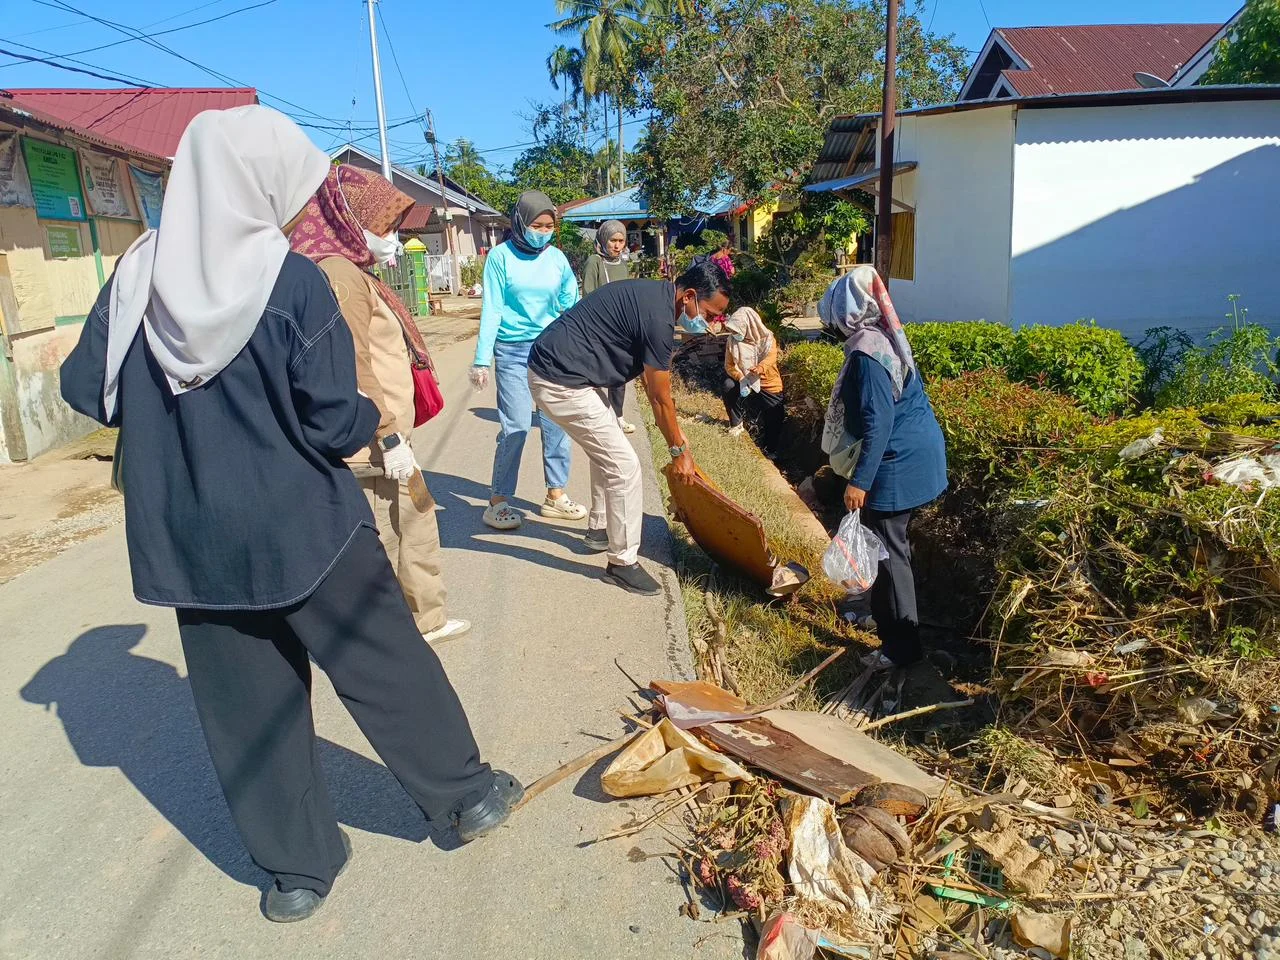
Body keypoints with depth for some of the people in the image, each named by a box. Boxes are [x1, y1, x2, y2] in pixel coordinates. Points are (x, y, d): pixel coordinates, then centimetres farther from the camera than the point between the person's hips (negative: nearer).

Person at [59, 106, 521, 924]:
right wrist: (372, 420, 5)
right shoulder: (293, 280, -14)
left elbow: (87, 390, 7)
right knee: (390, 667, 14)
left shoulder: (139, 274, -1)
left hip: (190, 539, 4)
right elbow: (333, 424, -15)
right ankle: (466, 795, 30)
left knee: (245, 703, 16)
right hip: (303, 526, -4)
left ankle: (298, 865, 28)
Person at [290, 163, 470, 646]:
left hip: (388, 435, 11)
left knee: (417, 524, 20)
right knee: (378, 548, -1)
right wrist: (390, 438, -20)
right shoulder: (338, 273, -15)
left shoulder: (354, 271, 16)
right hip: (371, 445, -11)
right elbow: (354, 370, -22)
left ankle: (427, 619, 34)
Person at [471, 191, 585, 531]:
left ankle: (555, 495, 18)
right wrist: (482, 360, -9)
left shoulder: (556, 257, 5)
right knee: (516, 427, -6)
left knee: (556, 423, 5)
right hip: (513, 352, -4)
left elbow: (569, 301, 11)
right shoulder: (501, 256, -4)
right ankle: (498, 502, 7)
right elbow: (492, 309, -6)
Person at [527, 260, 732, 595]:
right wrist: (679, 451, 2)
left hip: (555, 367, 10)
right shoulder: (658, 317, -21)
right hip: (561, 383, -10)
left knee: (607, 451, 24)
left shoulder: (653, 295, 10)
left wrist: (676, 433, 22)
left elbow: (652, 386, 17)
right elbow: (660, 397, -11)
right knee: (624, 467, -5)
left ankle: (600, 529, 40)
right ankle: (623, 562, 7)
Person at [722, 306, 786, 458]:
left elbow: (771, 357, -31)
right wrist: (741, 378, -32)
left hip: (769, 386, -1)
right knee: (729, 385, -28)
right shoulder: (732, 341, -8)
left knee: (774, 422, -8)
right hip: (746, 383, 1)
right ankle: (736, 423, -11)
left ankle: (772, 452, 17)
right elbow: (729, 365, -10)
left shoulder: (767, 339, -13)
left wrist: (760, 368, -55)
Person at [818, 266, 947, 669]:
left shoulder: (866, 353, -22)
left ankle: (901, 647, 10)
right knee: (891, 542, 23)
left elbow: (877, 423, -25)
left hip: (896, 466, -10)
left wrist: (859, 481, -22)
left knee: (888, 549, 0)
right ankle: (882, 609, 41)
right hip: (918, 454, 10)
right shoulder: (887, 338, 8)